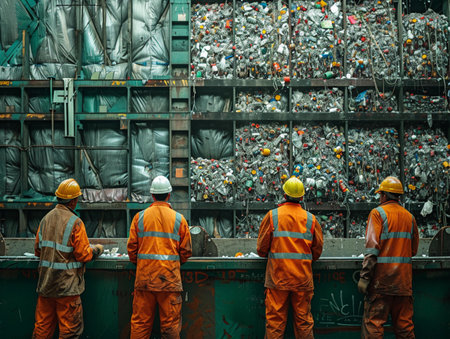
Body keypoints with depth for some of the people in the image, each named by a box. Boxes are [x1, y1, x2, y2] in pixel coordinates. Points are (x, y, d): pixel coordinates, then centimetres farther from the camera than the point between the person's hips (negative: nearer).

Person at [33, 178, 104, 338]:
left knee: (43, 326, 16)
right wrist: (96, 250, 6)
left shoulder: (45, 219, 5)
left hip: (45, 283, 6)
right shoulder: (75, 222, -14)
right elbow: (83, 254, -13)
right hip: (67, 284, -6)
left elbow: (37, 250, 13)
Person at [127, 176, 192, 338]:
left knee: (140, 322, 9)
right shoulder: (179, 219, 2)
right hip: (170, 278, -1)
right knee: (170, 324, 5)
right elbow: (186, 250, 4)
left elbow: (132, 247, 5)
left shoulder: (140, 217, 3)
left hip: (144, 276, 1)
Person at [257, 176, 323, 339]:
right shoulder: (311, 219, 2)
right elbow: (317, 250, 8)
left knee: (275, 320, 4)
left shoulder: (272, 216, -4)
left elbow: (261, 249, 0)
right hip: (303, 278, 2)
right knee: (303, 320, 11)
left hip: (277, 277, -2)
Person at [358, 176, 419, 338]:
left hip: (382, 276, -6)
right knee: (404, 323, 12)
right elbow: (413, 249, 16)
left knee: (373, 322, -3)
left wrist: (364, 277, -14)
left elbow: (372, 248, -14)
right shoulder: (409, 217, 12)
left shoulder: (378, 213, -5)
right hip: (404, 277, 6)